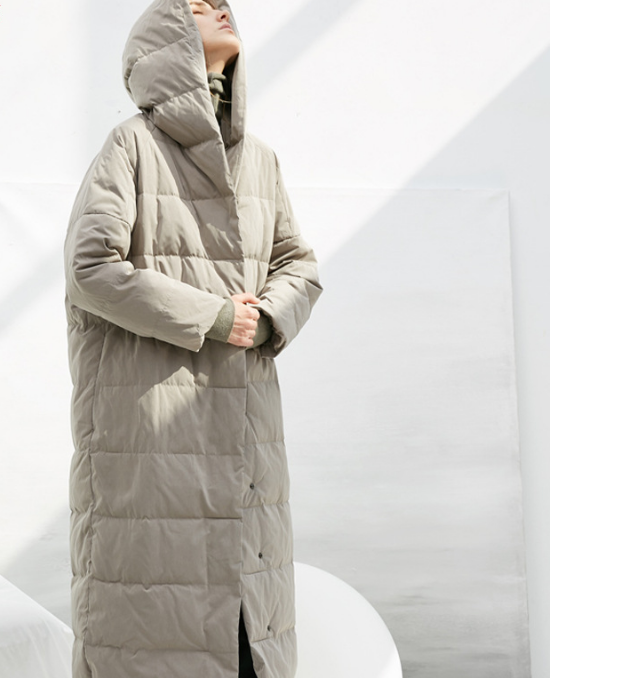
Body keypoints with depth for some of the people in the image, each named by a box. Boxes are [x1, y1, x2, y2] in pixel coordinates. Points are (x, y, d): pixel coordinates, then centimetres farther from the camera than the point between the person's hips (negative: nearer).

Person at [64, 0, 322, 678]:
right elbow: (90, 267, -15)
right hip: (144, 404, -5)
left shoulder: (258, 159, 11)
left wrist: (265, 319, -8)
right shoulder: (130, 146, -6)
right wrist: (214, 318, -13)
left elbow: (298, 266, 14)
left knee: (242, 600, 8)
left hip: (240, 412, 6)